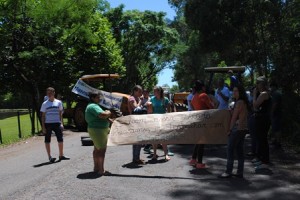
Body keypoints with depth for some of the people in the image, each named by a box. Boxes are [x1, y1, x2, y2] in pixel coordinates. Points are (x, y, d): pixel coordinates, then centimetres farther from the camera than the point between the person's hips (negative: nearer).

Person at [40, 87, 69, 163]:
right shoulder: (45, 104, 4)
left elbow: (60, 114, 11)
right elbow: (43, 116, 5)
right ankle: (50, 157, 10)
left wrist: (61, 123, 0)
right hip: (48, 124, -1)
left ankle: (61, 155, 14)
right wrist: (43, 127, -3)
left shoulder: (58, 102, 7)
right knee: (47, 140, 2)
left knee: (60, 139, 0)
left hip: (57, 123, 1)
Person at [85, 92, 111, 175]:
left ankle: (96, 168, 26)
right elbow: (102, 115, -30)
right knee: (102, 150, -7)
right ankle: (101, 170, -2)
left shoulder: (91, 106, 18)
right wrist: (109, 112, -11)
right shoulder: (93, 106, -17)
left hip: (95, 130, 11)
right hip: (98, 130, -11)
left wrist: (106, 112, 8)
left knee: (97, 149, 16)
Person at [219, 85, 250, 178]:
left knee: (230, 149, -5)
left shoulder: (239, 102, -13)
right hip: (243, 128, 10)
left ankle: (228, 171, -1)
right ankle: (240, 172, 15)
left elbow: (234, 117, -13)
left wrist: (230, 129, -9)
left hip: (237, 128, -10)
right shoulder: (244, 102, 16)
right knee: (239, 150, 11)